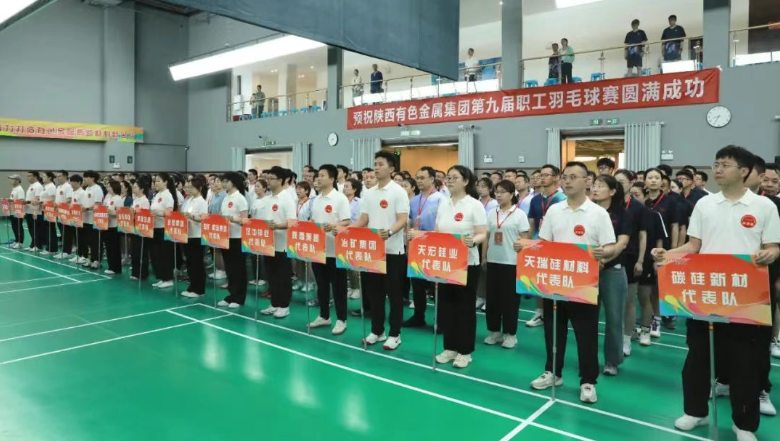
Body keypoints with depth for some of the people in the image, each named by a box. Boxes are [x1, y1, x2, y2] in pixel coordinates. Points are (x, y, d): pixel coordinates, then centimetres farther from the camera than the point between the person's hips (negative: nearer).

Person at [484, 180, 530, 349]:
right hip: (493, 260, 4)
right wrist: (484, 257, 8)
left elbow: (525, 239, -5)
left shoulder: (519, 214, -5)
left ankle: (510, 334, 15)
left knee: (510, 298, 3)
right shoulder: (491, 213, 7)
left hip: (512, 262, -4)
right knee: (492, 296, 8)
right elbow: (486, 237, 10)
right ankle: (494, 331, 21)